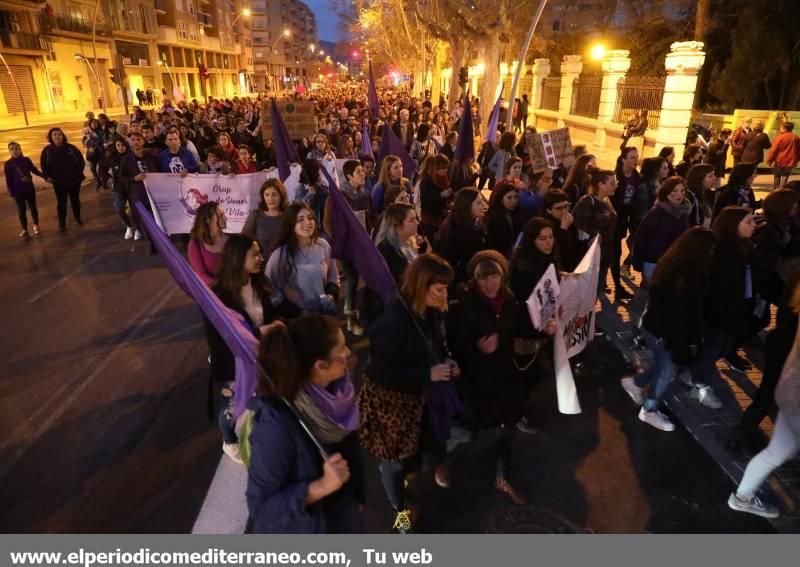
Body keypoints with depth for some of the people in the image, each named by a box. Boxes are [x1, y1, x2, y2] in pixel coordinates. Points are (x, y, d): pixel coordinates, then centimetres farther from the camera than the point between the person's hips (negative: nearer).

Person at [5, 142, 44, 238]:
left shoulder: (26, 160, -1)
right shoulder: (8, 164, -4)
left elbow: (35, 170, 10)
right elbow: (8, 180, -2)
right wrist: (11, 192, -6)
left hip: (30, 189, 2)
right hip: (18, 191, -1)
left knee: (33, 208, 11)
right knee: (21, 211, 3)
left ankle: (36, 225, 28)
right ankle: (24, 230, 11)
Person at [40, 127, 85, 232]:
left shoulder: (70, 147, -4)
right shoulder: (47, 150, -1)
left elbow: (81, 161, 0)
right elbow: (43, 165, 5)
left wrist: (78, 173, -10)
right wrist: (48, 176, -8)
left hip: (74, 180, 0)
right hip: (59, 182, 0)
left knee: (75, 200, 15)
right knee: (61, 203, 5)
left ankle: (77, 218, 34)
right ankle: (62, 224, 13)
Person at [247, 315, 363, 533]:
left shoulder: (333, 392, -15)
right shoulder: (277, 424, -34)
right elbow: (260, 505, -25)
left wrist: (356, 496, 12)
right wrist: (322, 486, -34)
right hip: (301, 530, -5)